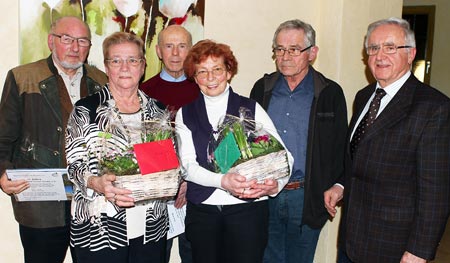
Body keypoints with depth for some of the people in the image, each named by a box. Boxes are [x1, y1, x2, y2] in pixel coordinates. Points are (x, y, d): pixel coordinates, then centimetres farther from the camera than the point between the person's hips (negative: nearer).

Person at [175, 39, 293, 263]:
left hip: (248, 208, -1)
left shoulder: (251, 109, 3)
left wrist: (275, 184, -23)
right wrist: (223, 181, -22)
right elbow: (187, 165, -4)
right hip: (201, 211, 1)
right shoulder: (185, 114, 6)